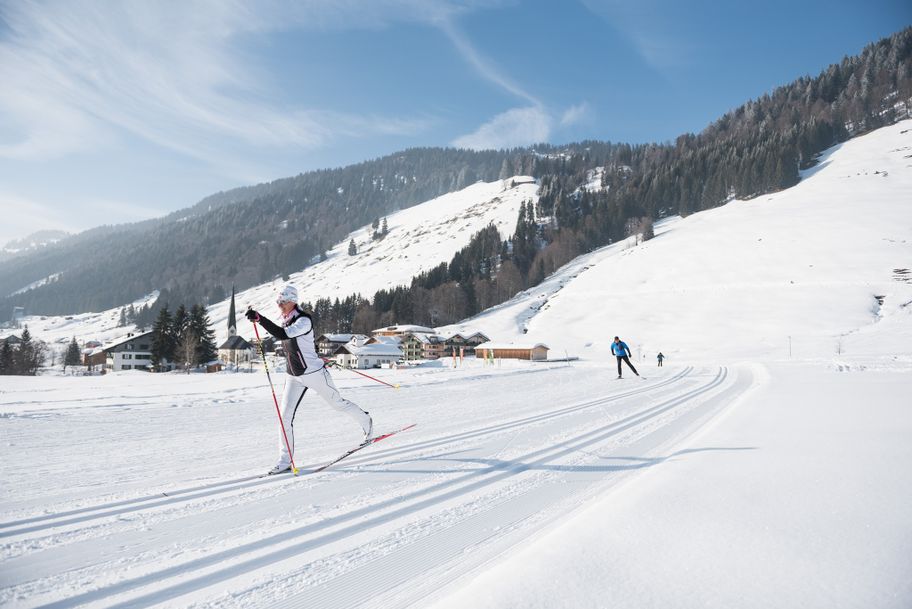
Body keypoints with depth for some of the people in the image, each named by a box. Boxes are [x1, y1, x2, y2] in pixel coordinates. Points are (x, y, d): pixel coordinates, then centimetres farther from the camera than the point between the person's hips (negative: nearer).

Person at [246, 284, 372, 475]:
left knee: (339, 404, 13)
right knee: (285, 416, -4)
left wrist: (259, 318, -43)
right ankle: (285, 461, 3)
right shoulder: (286, 321, 2)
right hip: (293, 377, 7)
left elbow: (283, 334, -39)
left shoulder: (304, 320, -23)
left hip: (314, 373, -7)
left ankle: (365, 420, 42)